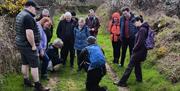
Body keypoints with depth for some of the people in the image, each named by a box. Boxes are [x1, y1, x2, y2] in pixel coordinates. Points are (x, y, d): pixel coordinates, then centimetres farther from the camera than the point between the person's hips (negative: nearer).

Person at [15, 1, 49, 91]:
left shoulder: (19, 15, 12)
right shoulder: (28, 17, -21)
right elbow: (29, 33, -28)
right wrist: (33, 45, -18)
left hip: (21, 44, 10)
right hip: (28, 45, -10)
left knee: (25, 63, 18)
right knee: (34, 65, -3)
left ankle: (26, 81, 29)